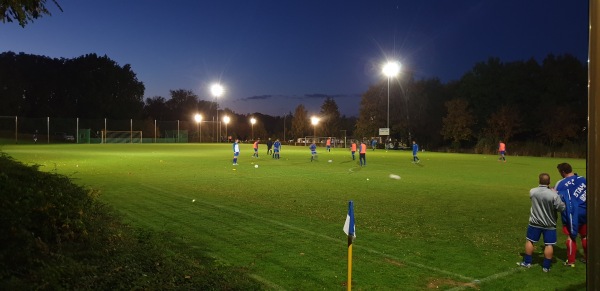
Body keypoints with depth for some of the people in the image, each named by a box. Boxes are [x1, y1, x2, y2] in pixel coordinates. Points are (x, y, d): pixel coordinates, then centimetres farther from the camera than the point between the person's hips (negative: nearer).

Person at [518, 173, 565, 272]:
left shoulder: (532, 192, -9)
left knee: (529, 241, 15)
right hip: (549, 224, -2)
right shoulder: (553, 195, -21)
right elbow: (561, 208, -12)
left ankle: (527, 262, 22)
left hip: (535, 223, 3)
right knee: (549, 245, 7)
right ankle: (546, 266, 11)